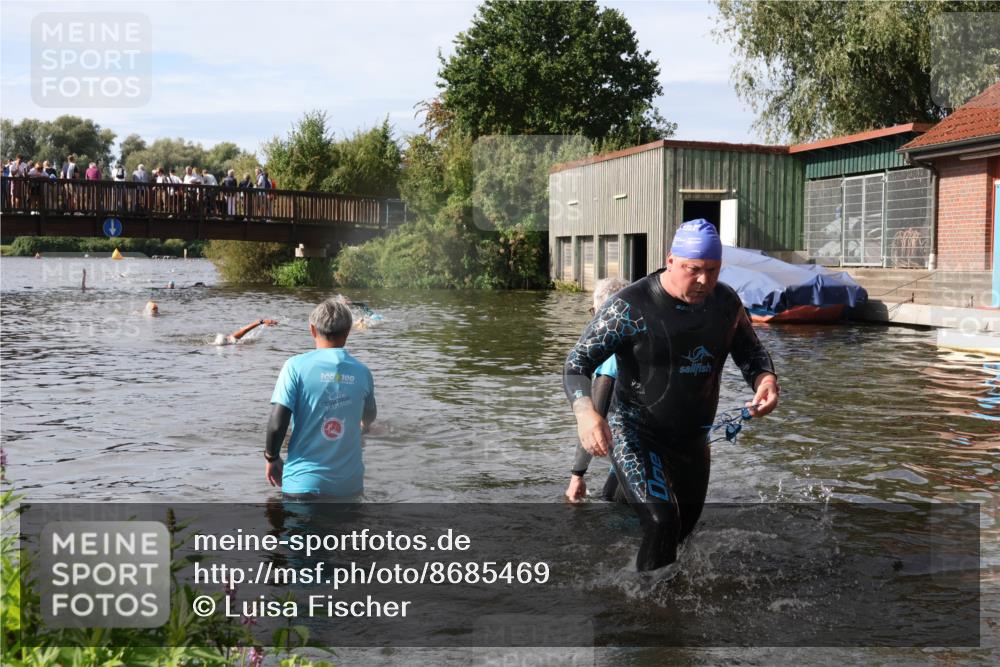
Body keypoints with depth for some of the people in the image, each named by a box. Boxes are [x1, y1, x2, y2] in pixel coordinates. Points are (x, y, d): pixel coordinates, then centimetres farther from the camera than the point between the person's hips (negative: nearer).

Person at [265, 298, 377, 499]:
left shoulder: (296, 366, -9)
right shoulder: (361, 372, 2)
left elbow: (277, 423, -14)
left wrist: (272, 458, 6)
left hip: (303, 483, -2)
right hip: (349, 483, 3)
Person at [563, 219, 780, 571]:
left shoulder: (726, 302, -4)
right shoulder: (631, 305, -20)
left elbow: (751, 352, 11)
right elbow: (577, 362, -19)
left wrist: (766, 380, -14)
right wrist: (585, 412, -40)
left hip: (692, 439, 6)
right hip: (635, 435, -6)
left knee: (685, 525, 22)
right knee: (662, 523, -26)